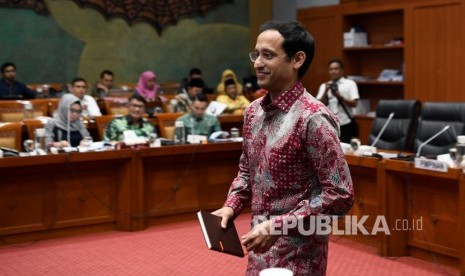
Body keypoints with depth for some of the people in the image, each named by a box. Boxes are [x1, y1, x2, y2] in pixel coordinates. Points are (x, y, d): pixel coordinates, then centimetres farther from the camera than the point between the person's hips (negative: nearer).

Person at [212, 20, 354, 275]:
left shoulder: (313, 119, -19)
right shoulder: (254, 111, 4)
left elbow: (340, 195, -20)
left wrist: (279, 225, -23)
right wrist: (231, 206, 0)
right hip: (261, 248, 7)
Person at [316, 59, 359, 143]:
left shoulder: (350, 83, 2)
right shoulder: (324, 86, 9)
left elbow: (354, 103, -6)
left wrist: (339, 96, -20)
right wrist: (326, 91, -14)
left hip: (345, 125, -2)